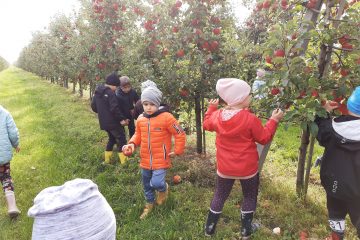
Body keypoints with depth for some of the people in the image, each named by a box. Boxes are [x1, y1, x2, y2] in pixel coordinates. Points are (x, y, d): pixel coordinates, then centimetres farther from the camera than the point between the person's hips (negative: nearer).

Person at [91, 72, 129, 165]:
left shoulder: (97, 92, 9)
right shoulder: (110, 93, -19)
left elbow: (93, 106, 16)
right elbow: (115, 108, -24)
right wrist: (122, 119, -16)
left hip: (104, 122, 9)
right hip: (113, 122, -8)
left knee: (112, 138, 23)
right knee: (121, 139, 1)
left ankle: (107, 159, 27)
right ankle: (124, 160, 1)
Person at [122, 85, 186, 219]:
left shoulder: (166, 117, -17)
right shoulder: (140, 119, -1)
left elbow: (180, 135, -10)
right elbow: (138, 135, 14)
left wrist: (177, 151, -7)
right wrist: (132, 143, -5)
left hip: (161, 160, -5)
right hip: (145, 160, 5)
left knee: (156, 183, -15)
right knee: (147, 185, 18)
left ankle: (164, 189, 23)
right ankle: (149, 204, 45)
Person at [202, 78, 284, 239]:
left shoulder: (217, 115, -10)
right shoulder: (250, 119, -23)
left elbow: (207, 124, 13)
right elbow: (264, 138, -11)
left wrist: (211, 108, 25)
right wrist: (274, 120, -1)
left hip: (224, 168, 4)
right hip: (247, 168, -3)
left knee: (219, 196, 21)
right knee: (249, 197, 22)